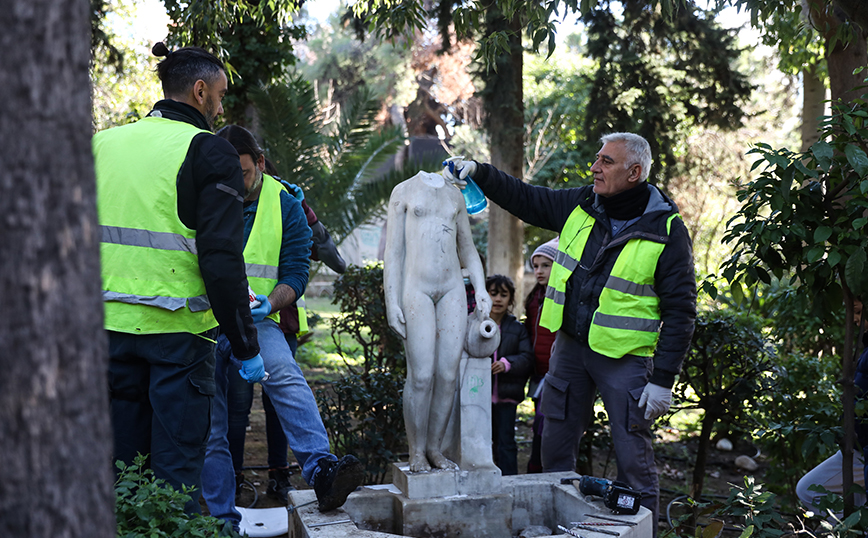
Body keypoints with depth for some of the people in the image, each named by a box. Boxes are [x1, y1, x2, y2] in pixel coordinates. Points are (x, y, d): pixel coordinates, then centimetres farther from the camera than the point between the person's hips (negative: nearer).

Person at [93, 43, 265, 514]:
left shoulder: (103, 144, 10)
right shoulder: (209, 152, -7)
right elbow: (221, 259, -14)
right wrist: (245, 346, -9)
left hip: (111, 323, 5)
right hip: (178, 330, -5)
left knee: (121, 461, 13)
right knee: (177, 465, 2)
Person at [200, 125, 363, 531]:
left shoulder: (285, 205, 4)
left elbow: (295, 272, 1)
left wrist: (270, 303, -20)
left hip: (257, 320, -2)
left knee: (285, 375, -33)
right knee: (210, 428, 3)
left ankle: (321, 471, -46)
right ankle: (222, 520, 12)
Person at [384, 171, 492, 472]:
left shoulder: (455, 196, 17)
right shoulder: (404, 192, 7)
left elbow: (467, 249, 24)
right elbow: (393, 250, 2)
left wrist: (481, 290, 10)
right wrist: (392, 302, -5)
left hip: (452, 290, 4)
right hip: (417, 291, -4)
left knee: (448, 376, -2)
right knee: (421, 376, -9)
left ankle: (435, 448, 9)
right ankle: (417, 453, 1)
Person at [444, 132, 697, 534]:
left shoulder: (667, 231, -11)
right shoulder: (581, 205, 5)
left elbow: (679, 311, -10)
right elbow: (527, 200, 19)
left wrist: (663, 380, -14)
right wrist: (479, 173, 7)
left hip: (625, 357, -5)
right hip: (570, 346, 6)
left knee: (633, 457, -3)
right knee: (555, 447, 12)